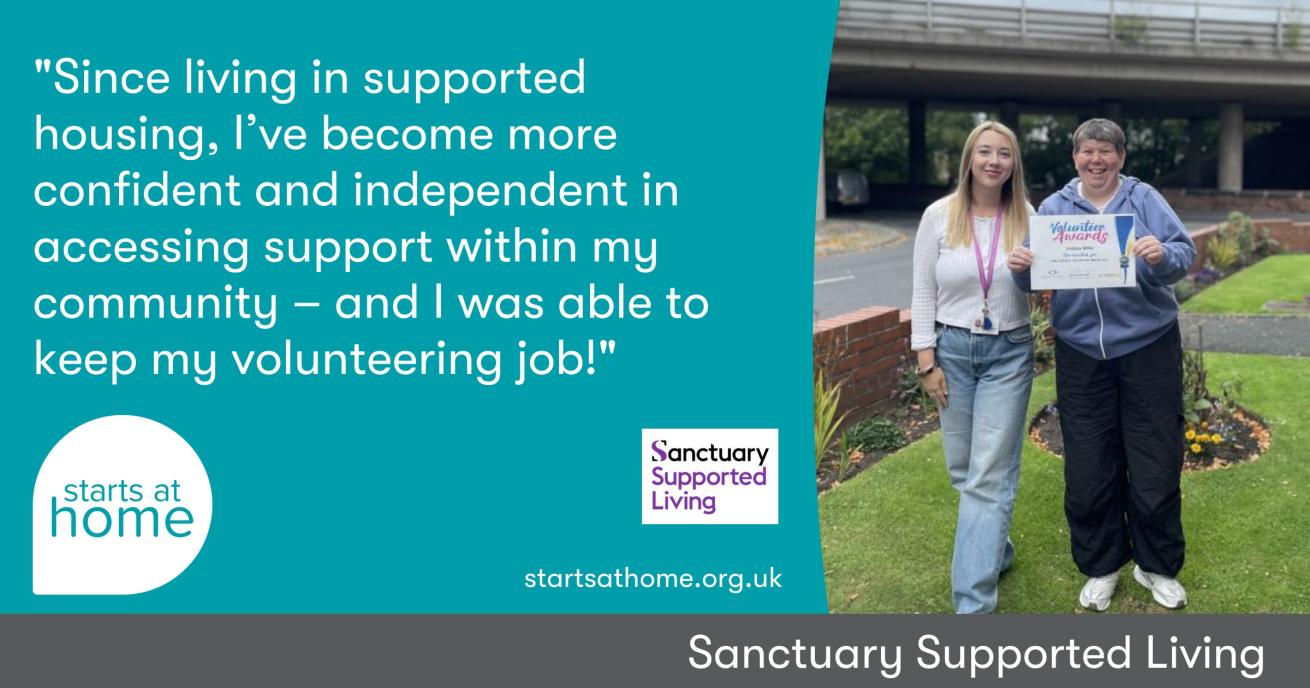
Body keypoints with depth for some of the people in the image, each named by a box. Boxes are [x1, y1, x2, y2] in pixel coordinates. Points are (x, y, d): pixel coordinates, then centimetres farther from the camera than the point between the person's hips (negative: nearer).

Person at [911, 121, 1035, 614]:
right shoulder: (939, 215, -2)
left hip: (1008, 354, -1)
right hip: (952, 350, 1)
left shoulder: (1026, 218, -1)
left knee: (990, 476, -6)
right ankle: (994, 551, 38)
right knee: (962, 469, 11)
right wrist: (926, 360, -5)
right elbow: (923, 292, 0)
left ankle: (973, 602, -5)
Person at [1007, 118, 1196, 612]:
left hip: (1147, 348, -1)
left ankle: (1157, 566, 24)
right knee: (1088, 471, 7)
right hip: (1081, 354, 2)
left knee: (1155, 464, 5)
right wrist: (1021, 267, -18)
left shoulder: (1144, 199, 1)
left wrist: (1163, 256, -29)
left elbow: (1184, 253, -7)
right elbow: (1035, 279, 4)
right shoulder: (1053, 207, 6)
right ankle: (1101, 565, 25)